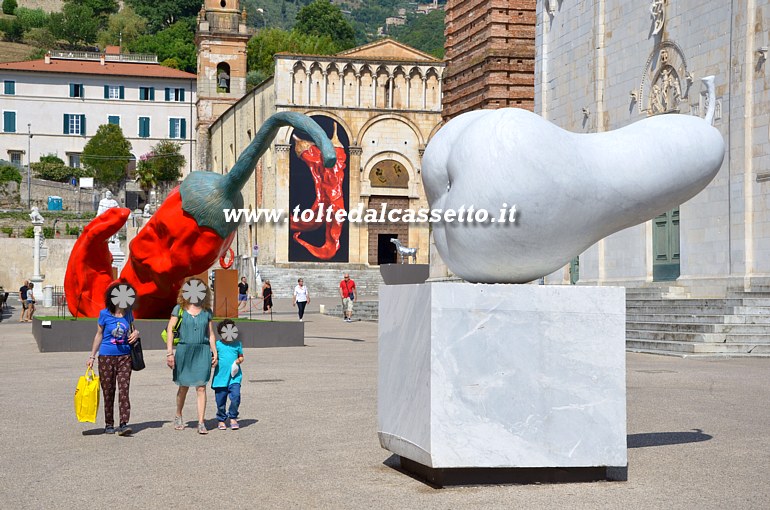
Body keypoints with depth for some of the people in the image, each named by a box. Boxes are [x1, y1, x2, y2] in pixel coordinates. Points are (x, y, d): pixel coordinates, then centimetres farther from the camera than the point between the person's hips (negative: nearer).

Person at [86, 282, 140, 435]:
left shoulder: (128, 313, 5)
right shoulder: (105, 314, -3)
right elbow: (99, 335, 6)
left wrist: (136, 333, -4)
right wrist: (92, 356, 7)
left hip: (124, 356, 1)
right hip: (106, 357, -1)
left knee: (124, 389, -10)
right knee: (108, 391, 5)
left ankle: (124, 424, -15)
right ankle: (109, 424, 17)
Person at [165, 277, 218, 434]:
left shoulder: (207, 311, 8)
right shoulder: (179, 309, 1)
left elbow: (211, 334, 14)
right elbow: (170, 330, -2)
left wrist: (214, 352, 10)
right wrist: (169, 352, -8)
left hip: (202, 351, 1)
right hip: (184, 350, -1)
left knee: (201, 387, -6)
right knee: (184, 386, 11)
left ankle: (201, 423, -4)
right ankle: (178, 416, 33)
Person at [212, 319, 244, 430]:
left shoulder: (237, 344, 9)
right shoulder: (217, 345, 3)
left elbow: (241, 357, 17)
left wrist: (238, 361, -4)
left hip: (234, 376, 1)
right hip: (220, 376, -1)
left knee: (235, 396, -14)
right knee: (220, 400, 5)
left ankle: (233, 418, 5)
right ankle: (221, 420, 24)